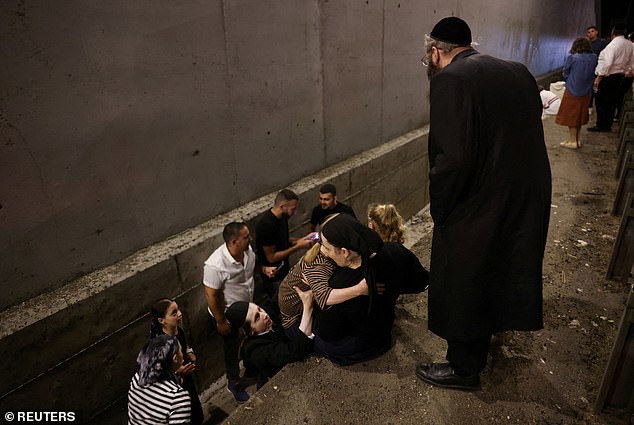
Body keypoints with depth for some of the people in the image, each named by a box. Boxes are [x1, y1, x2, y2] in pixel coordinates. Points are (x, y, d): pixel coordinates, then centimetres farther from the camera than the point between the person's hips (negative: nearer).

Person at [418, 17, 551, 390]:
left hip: (477, 209, -8)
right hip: (527, 203, 9)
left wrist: (439, 209, -12)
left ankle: (463, 369, 33)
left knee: (461, 288, 12)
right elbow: (528, 139, 9)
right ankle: (478, 352, 51)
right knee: (493, 277, 27)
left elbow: (453, 158, -27)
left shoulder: (450, 79, -18)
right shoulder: (519, 73, 7)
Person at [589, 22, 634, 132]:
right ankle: (608, 125, 21)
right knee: (612, 102, 14)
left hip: (608, 77, -8)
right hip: (620, 77, 8)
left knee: (602, 102, 1)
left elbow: (607, 62, -24)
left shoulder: (613, 44, -18)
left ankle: (601, 125, 5)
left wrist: (599, 77, -21)